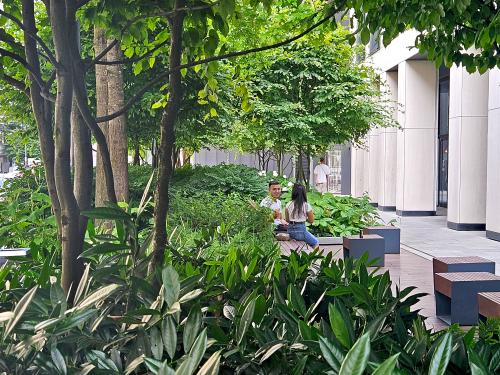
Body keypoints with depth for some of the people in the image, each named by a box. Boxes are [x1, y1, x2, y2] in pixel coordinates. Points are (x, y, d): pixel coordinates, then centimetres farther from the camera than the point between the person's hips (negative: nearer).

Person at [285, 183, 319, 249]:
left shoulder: (288, 205, -1)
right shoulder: (306, 206, -10)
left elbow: (287, 220, 7)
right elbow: (311, 221, -1)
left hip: (290, 230, 5)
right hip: (301, 230, -5)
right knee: (316, 242, 19)